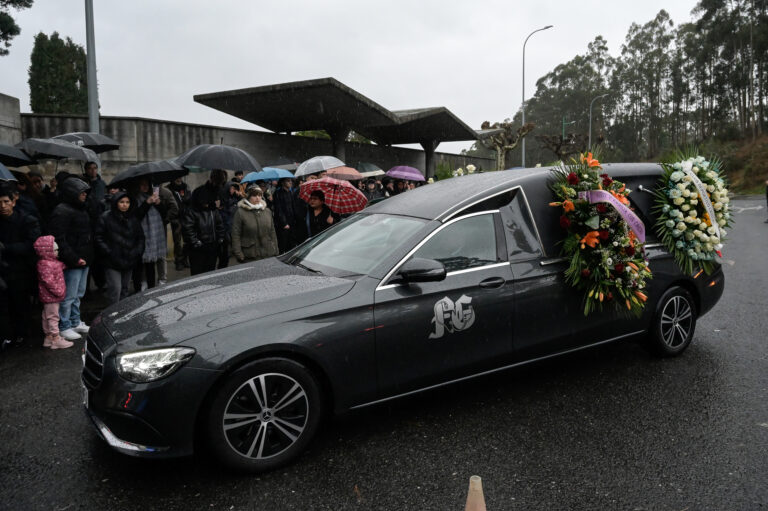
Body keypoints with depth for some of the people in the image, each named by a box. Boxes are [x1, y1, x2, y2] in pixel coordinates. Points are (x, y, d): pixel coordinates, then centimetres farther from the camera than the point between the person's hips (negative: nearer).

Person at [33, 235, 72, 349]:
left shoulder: (53, 261, 9)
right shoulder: (44, 264, -23)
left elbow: (61, 265, 27)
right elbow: (49, 281, -27)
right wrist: (58, 291, -23)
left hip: (51, 297, 10)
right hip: (50, 297, -10)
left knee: (47, 316, 17)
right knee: (53, 317, -3)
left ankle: (48, 337, 26)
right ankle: (55, 339, 3)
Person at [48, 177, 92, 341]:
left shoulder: (81, 209, 15)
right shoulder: (62, 211, -15)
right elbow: (59, 240, -21)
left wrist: (88, 256, 14)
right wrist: (74, 259, -22)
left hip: (83, 260, 10)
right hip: (72, 263, -10)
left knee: (78, 294, 19)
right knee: (69, 296, -1)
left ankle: (75, 322, 31)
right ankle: (64, 327, 10)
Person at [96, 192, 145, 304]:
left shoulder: (133, 218, 9)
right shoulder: (105, 217, -5)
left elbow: (140, 237, 13)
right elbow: (99, 238, -6)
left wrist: (137, 252, 0)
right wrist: (108, 252, -14)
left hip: (129, 261, 5)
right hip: (112, 262, -5)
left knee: (125, 289, 13)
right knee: (115, 289, -10)